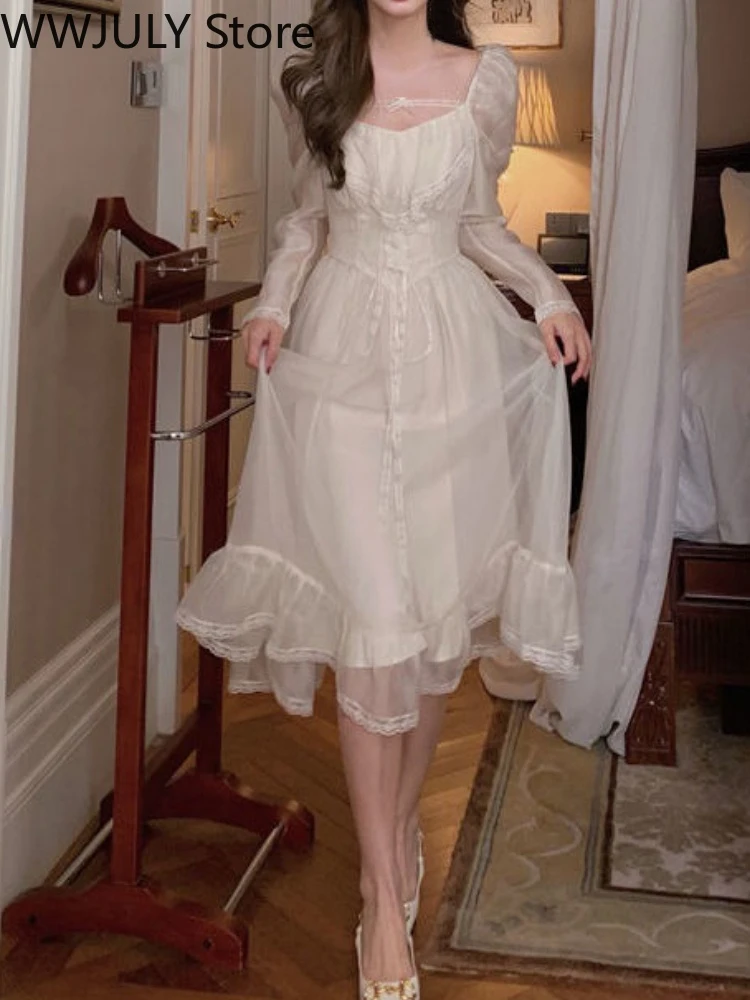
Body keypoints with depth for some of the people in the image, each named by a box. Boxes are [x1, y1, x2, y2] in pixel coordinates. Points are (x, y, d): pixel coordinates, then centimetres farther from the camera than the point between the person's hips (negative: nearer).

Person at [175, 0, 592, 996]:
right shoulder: (311, 83, 2)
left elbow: (480, 220, 11)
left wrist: (550, 292, -4)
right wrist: (274, 304, -2)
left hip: (451, 360, 1)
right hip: (343, 361, -1)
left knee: (440, 607, 7)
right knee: (370, 620, -4)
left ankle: (402, 813, 33)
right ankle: (384, 896, 6)